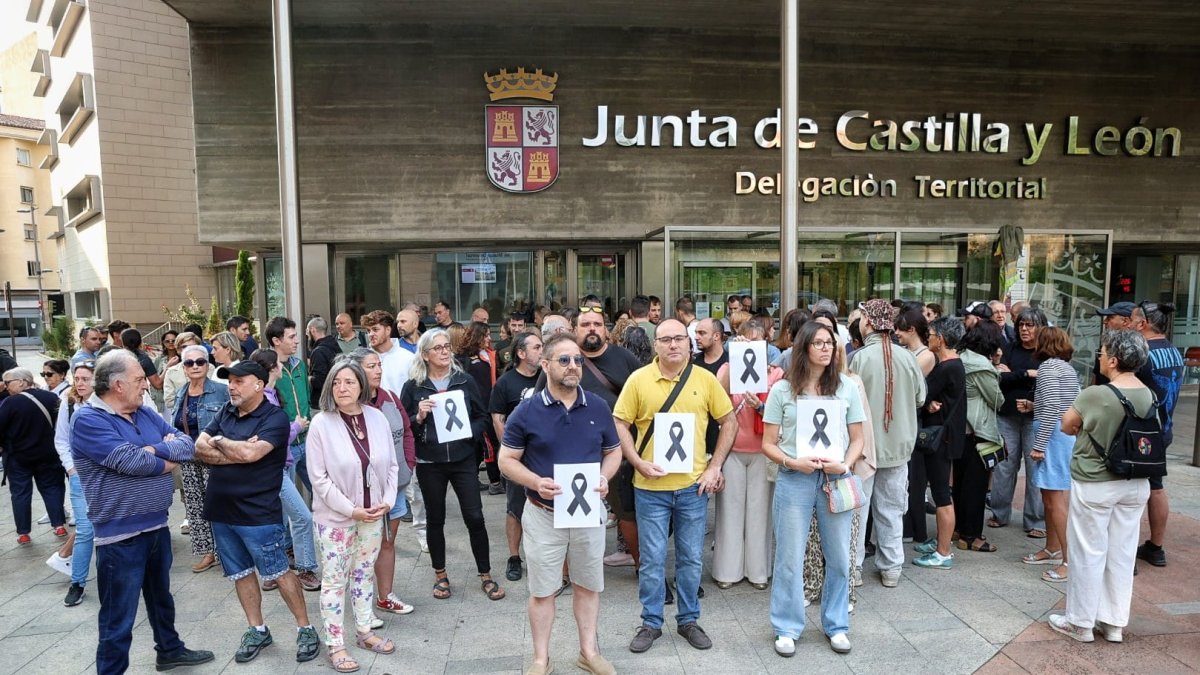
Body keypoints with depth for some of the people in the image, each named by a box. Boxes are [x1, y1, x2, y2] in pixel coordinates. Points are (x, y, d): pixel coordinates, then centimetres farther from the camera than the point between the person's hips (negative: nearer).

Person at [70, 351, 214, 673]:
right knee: (118, 619, 5)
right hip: (120, 536, -8)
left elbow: (187, 445, -1)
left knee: (161, 596, 26)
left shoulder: (145, 414, 6)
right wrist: (169, 460, -9)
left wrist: (154, 449, -19)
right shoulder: (88, 420, -17)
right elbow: (132, 461, -27)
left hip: (157, 526, 8)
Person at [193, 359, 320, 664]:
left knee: (279, 573, 1)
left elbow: (251, 452, -26)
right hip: (221, 510, 7)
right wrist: (236, 453, -16)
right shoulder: (224, 412, 8)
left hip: (257, 513, -7)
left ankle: (305, 629, 14)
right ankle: (257, 630, 30)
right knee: (240, 573, 16)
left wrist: (220, 441, -8)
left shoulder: (275, 417, -13)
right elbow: (200, 448, -2)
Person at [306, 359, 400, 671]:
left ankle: (364, 632, 32)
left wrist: (387, 501, -6)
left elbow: (391, 465, 4)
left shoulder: (377, 418, -4)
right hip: (335, 517, -4)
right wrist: (351, 509, -16)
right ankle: (335, 645, 20)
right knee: (335, 579, 6)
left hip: (372, 513, 4)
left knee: (364, 573, 17)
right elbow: (318, 477, -14)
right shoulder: (321, 423, -14)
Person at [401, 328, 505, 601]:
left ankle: (485, 575, 15)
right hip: (429, 463, 0)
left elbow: (483, 417, 7)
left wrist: (470, 432, -11)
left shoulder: (464, 381, 2)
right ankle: (440, 575, 29)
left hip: (463, 459, 0)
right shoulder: (413, 386, -1)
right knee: (435, 519, 12)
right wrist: (419, 417, -18)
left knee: (475, 517, -1)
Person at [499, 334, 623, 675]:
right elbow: (507, 460, -5)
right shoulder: (526, 412, -10)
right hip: (544, 515, -2)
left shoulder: (598, 408, -1)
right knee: (542, 590, 10)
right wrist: (536, 482, -22)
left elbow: (613, 451, 9)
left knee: (588, 585, 16)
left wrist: (604, 477, -12)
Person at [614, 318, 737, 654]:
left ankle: (688, 619, 32)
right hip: (650, 487, -1)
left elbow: (730, 422, 5)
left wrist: (715, 467, -2)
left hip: (694, 486, 2)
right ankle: (651, 623, 26)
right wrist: (639, 463, -13)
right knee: (652, 559, 8)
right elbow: (620, 425, -2)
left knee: (692, 558, 14)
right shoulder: (638, 379, -5)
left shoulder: (705, 379, -2)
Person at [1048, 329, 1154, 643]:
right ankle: (1114, 622, 26)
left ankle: (1081, 622, 18)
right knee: (1122, 554, 14)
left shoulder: (1094, 395, -21)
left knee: (1088, 554, 7)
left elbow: (1066, 426, -7)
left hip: (1095, 485, -5)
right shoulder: (1150, 395, -3)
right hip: (1136, 484, 6)